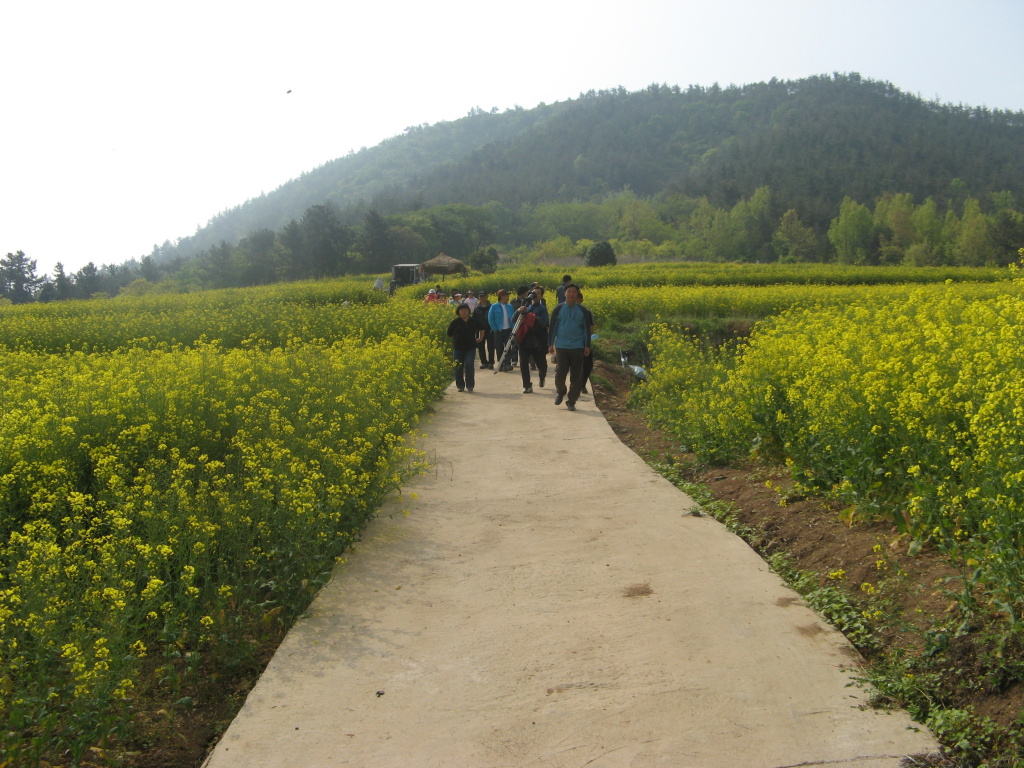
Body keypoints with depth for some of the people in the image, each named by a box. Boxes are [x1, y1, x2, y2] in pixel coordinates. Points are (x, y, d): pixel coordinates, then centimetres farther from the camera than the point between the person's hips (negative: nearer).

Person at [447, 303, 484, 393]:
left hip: (470, 348, 0)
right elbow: (449, 333, 7)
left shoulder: (474, 321, 5)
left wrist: (480, 338, 18)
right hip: (458, 348, 0)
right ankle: (460, 386, 15)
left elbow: (481, 329, 23)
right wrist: (457, 338, 7)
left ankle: (470, 386, 0)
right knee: (458, 368, 4)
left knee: (469, 366, -8)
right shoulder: (455, 322, -1)